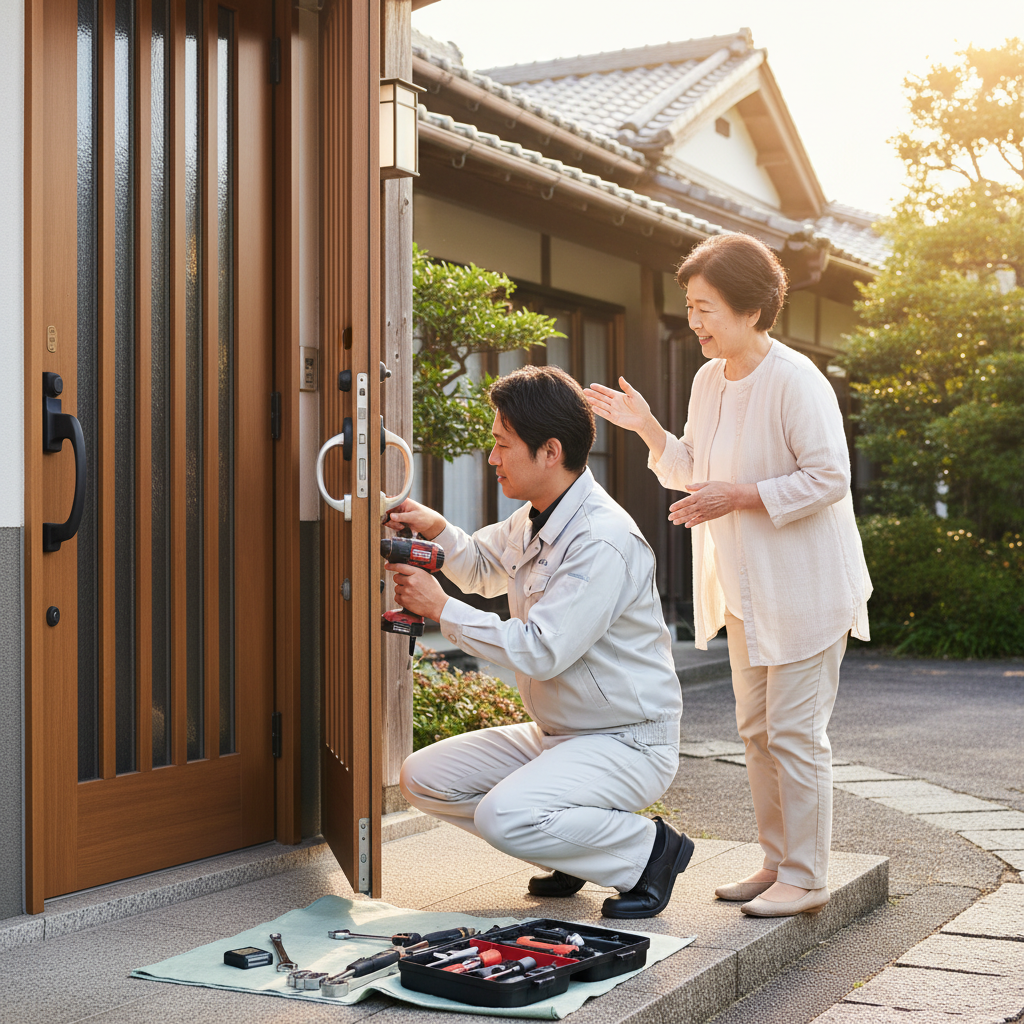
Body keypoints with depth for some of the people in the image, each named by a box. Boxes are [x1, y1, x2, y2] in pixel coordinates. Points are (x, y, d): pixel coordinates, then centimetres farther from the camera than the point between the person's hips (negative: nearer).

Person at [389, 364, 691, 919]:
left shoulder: (603, 543, -25)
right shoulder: (532, 521, 7)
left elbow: (541, 652, -30)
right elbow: (481, 567, 27)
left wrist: (441, 608, -22)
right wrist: (437, 529, 5)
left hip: (627, 743, -9)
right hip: (554, 735, 10)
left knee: (504, 816, -31)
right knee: (422, 778, 1)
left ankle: (648, 848, -7)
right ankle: (570, 850, 12)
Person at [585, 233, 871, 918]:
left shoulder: (796, 381, -19)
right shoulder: (709, 380, 7)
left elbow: (829, 478, -21)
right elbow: (693, 470, 17)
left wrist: (738, 496, -23)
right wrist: (646, 426, 1)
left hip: (804, 589, -9)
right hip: (745, 588, 9)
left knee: (795, 732, -4)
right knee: (757, 729, 14)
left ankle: (806, 879, 8)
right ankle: (778, 862, 26)